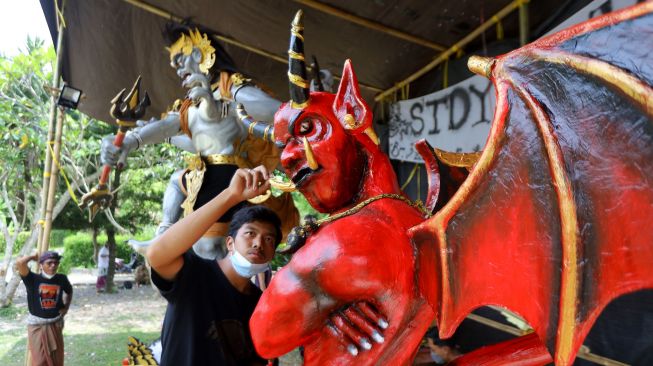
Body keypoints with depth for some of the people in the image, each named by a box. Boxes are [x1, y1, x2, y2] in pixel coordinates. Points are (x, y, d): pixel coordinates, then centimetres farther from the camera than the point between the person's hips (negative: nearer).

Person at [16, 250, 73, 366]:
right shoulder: (33, 279, -14)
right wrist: (34, 257, -13)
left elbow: (69, 291, 17)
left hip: (56, 324, 3)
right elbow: (19, 263, -31)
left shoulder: (62, 279, -4)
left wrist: (66, 307, 6)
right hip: (37, 325, -3)